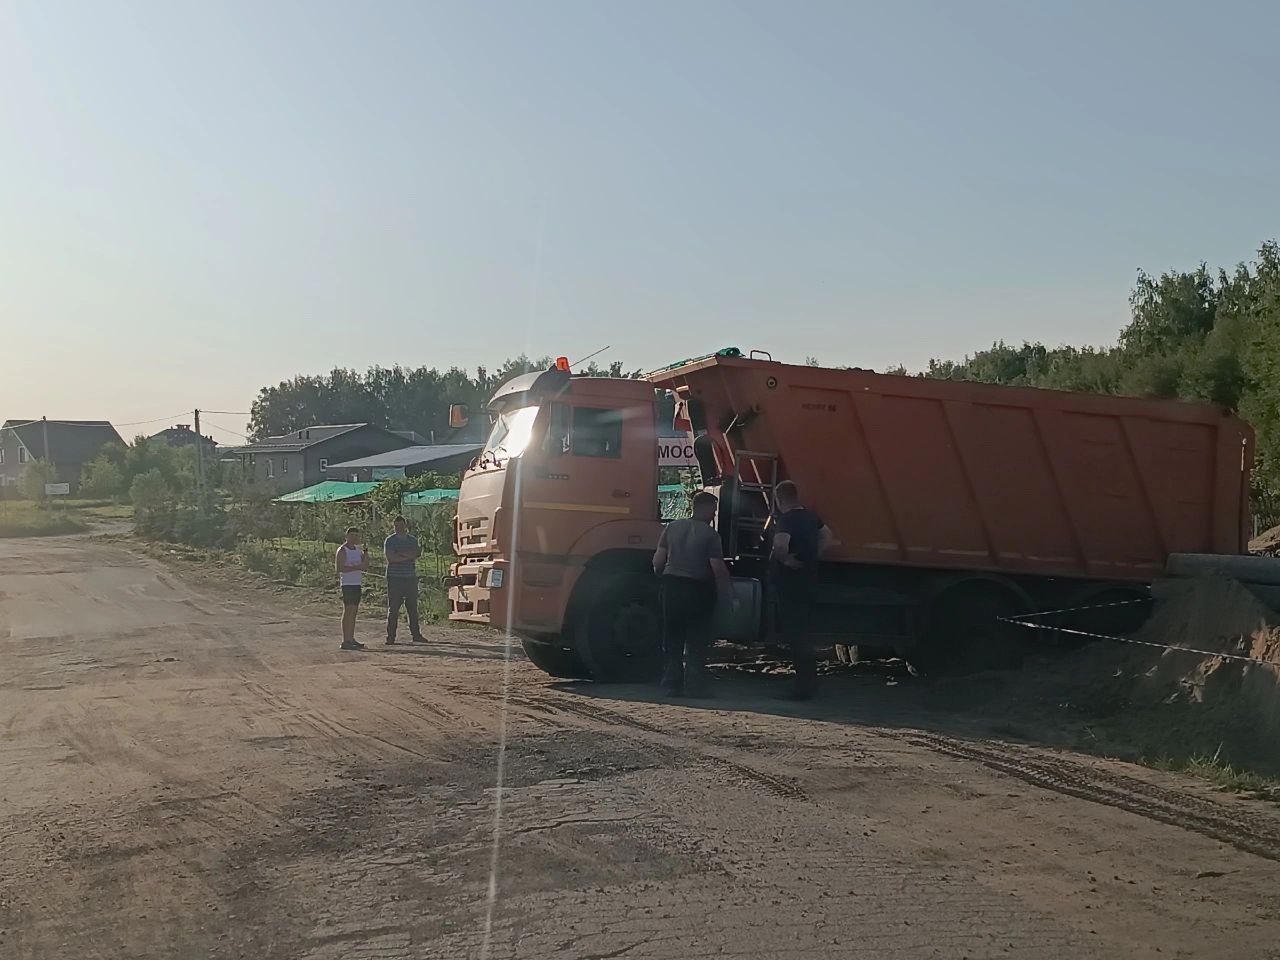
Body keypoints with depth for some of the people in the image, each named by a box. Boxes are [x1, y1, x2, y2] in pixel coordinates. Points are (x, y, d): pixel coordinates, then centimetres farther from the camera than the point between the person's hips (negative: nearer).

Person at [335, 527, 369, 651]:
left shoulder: (357, 549, 15)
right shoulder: (342, 551, -7)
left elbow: (366, 565, 13)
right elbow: (339, 568, -17)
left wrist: (365, 551, 0)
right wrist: (356, 567, -22)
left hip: (357, 584, 8)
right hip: (347, 584, -8)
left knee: (354, 612, 10)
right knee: (348, 611, -10)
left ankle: (351, 639, 16)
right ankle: (345, 641, -11)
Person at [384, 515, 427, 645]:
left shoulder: (413, 540, 13)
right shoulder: (390, 540, 1)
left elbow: (418, 553, -1)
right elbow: (390, 558, -12)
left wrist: (400, 554, -11)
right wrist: (408, 556, -9)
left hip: (411, 577, 4)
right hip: (395, 578, -4)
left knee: (413, 608, 7)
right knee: (393, 609, -3)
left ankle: (416, 634, 14)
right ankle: (391, 636, 1)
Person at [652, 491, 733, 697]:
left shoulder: (672, 527, 4)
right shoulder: (710, 534, -8)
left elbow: (657, 561, 3)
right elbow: (718, 570, -12)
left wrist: (663, 578, 21)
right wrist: (730, 596, -3)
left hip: (672, 586, 4)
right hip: (698, 589, -4)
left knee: (672, 640, 11)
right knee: (696, 643, 4)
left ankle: (672, 684, 11)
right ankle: (696, 686, 3)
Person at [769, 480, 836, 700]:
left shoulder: (787, 520, -17)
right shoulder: (811, 517, 9)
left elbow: (780, 544, -35)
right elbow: (828, 539, 20)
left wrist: (785, 560, -17)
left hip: (790, 583, -9)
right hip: (808, 580, 9)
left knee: (794, 633, -4)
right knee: (801, 630, 17)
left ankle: (805, 684, -4)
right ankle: (809, 680, 22)